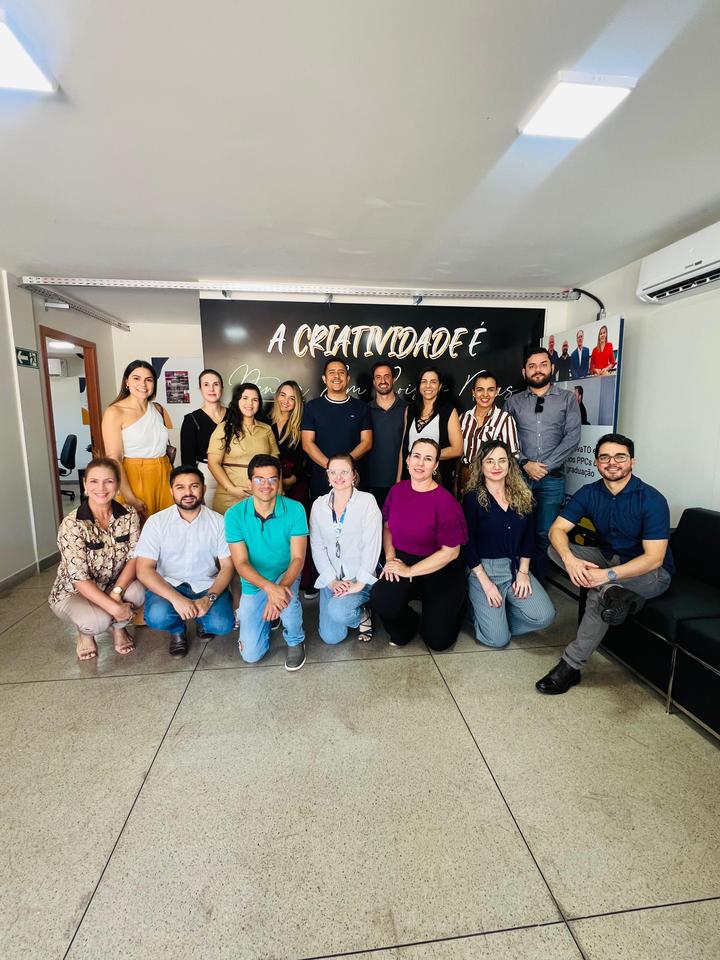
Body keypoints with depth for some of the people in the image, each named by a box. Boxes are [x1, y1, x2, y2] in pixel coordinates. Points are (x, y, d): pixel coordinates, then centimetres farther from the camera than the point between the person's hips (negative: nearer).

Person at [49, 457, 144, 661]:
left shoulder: (129, 514, -11)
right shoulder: (72, 525, -23)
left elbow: (134, 556, -13)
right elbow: (79, 579, -25)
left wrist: (117, 592, -29)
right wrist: (114, 607, -31)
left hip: (116, 585, 3)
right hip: (74, 593, -3)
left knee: (137, 592, -30)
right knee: (97, 621, -33)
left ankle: (119, 627, 4)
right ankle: (85, 631, 7)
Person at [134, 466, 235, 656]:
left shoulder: (218, 522, -6)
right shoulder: (156, 522, -8)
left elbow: (227, 567, -4)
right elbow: (144, 569, -13)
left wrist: (209, 598, -21)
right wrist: (176, 598, -26)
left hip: (207, 585, 0)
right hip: (167, 584, 0)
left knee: (223, 624, -23)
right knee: (156, 617, -30)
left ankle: (202, 621, 16)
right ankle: (178, 630, 9)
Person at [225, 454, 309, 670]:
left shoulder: (294, 509, -16)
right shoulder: (235, 514, -15)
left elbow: (298, 558, -19)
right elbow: (241, 563, -18)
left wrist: (281, 587, -38)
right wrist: (269, 588, -36)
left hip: (286, 576, -1)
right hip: (254, 584, 1)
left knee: (285, 594, -38)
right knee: (251, 655, -5)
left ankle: (296, 641, -6)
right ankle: (267, 617, 28)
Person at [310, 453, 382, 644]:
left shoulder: (367, 501, -8)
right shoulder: (319, 505, 3)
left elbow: (372, 545, -12)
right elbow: (317, 547, 0)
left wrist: (360, 583, -17)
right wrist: (332, 581, -10)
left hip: (360, 576, -3)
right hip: (331, 577, 4)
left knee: (338, 611, -28)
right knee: (331, 637, -4)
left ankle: (362, 614, 6)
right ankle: (351, 608, 26)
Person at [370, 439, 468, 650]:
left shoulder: (445, 501, -18)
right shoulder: (398, 490, -1)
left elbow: (450, 552, -15)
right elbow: (387, 526, 12)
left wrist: (409, 571, -14)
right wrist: (390, 557, -5)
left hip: (440, 571, -3)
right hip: (403, 562, 3)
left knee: (438, 640, -6)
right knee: (379, 599, -27)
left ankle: (454, 605, 28)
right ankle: (407, 625, 9)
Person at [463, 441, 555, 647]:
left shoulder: (522, 496, 6)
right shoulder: (472, 498, -10)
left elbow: (528, 537, 8)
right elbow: (468, 545, -10)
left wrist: (523, 572, -2)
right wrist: (486, 583, -13)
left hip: (516, 566, 5)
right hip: (483, 568, -5)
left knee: (545, 616, -14)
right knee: (498, 639, -10)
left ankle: (497, 615, 12)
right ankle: (477, 608, 21)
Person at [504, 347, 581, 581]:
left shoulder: (567, 399, 7)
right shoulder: (514, 401, 9)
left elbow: (572, 438, -2)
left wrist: (545, 466, -9)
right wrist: (525, 463, -10)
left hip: (552, 479, 0)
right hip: (519, 476, 1)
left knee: (543, 535, 3)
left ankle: (537, 582, 20)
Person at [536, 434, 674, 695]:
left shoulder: (652, 499, -20)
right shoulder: (589, 493, -6)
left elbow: (654, 558, -25)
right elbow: (557, 529, -13)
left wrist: (608, 575, -37)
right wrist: (569, 558, -34)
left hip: (651, 574, -5)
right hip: (608, 558, 5)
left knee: (598, 594, -33)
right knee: (555, 548, -16)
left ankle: (571, 666, -20)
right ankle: (613, 593, -31)